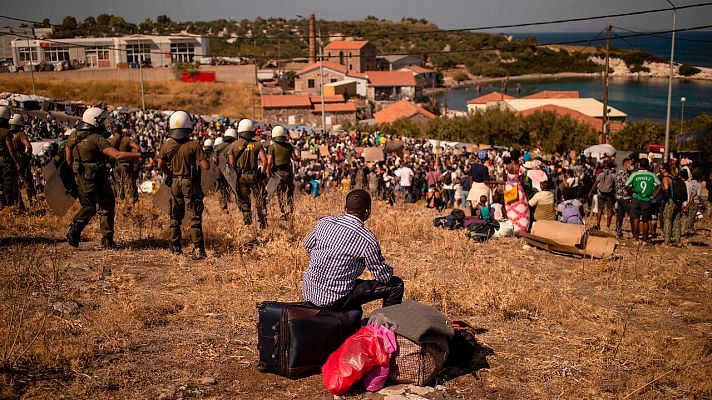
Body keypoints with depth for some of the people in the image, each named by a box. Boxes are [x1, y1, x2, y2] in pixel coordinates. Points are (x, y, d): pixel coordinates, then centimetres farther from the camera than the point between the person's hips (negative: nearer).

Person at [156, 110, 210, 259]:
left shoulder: (167, 145, -2)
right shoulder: (194, 145, -14)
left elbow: (160, 165, 5)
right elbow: (206, 166, -17)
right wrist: (203, 157, 4)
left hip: (174, 183, 4)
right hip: (190, 183, -4)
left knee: (175, 216, 16)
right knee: (194, 217, 0)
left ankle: (175, 248, 23)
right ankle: (197, 249, -5)